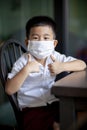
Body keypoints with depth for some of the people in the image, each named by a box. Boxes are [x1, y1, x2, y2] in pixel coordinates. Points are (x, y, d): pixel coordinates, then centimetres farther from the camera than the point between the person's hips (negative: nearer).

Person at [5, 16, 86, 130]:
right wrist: (26, 70, -25)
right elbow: (9, 90, -16)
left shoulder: (55, 57, 2)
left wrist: (62, 66, -18)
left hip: (55, 103, 4)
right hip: (33, 109, -4)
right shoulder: (23, 62, -8)